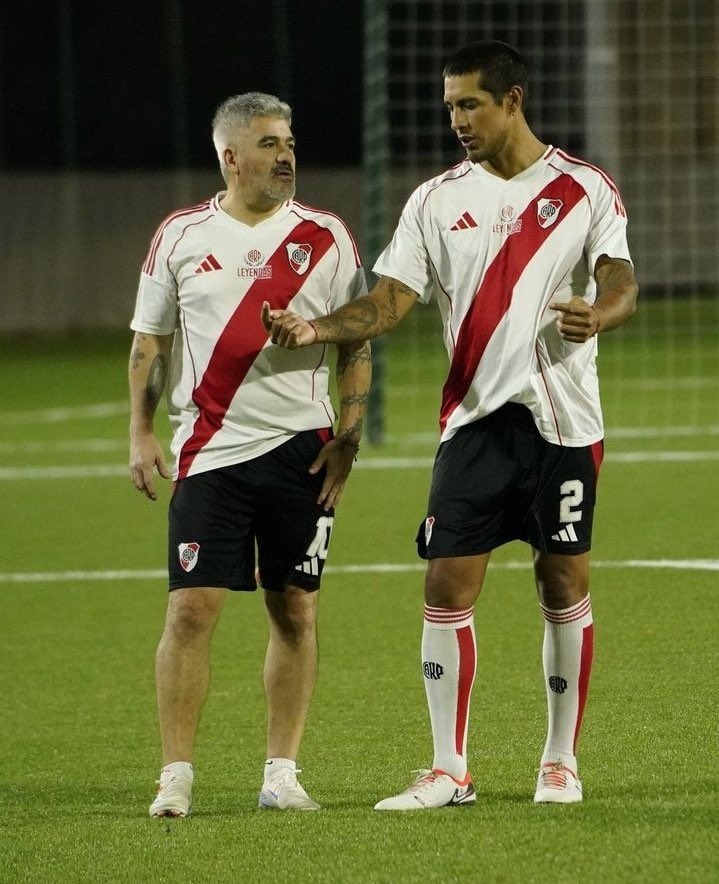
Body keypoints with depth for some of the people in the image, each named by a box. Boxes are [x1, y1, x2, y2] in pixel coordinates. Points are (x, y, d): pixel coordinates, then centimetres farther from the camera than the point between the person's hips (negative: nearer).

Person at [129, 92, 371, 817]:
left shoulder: (326, 238, 4)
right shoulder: (180, 237, 4)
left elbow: (356, 344, 8)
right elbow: (149, 343, 10)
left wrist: (348, 436, -2)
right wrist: (140, 435, 1)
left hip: (301, 450, 1)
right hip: (208, 451, -1)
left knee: (294, 609, 3)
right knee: (191, 608, -7)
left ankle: (281, 774, 11)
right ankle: (176, 777, -2)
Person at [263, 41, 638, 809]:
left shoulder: (585, 190, 2)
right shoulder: (436, 200, 7)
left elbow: (621, 285, -2)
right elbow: (389, 302, 1)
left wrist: (597, 314, -26)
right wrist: (314, 330, -16)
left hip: (562, 420, -2)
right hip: (473, 420, 2)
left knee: (564, 586, 3)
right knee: (447, 587, -6)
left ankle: (561, 762, 15)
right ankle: (448, 771, 0)